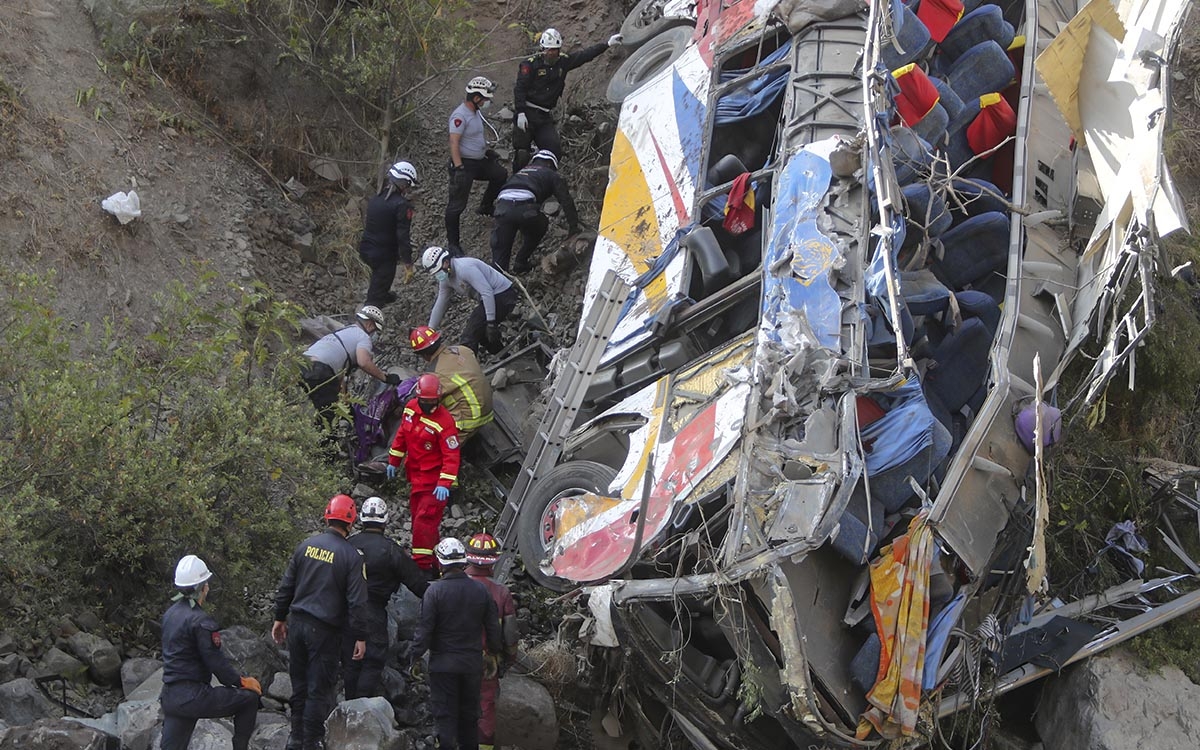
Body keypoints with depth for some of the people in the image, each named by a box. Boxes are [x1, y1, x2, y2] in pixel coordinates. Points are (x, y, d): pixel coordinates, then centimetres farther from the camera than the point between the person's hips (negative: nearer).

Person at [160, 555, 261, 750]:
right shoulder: (201, 620, -16)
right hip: (193, 696, -8)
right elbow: (216, 662, -15)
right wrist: (241, 682, 2)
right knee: (249, 697, 6)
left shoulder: (170, 614, 12)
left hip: (170, 696, 8)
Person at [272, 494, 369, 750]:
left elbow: (286, 586, 7)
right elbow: (357, 601, -11)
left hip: (297, 623, 5)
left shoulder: (306, 545, 2)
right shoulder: (351, 556, -10)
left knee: (299, 685, 15)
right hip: (325, 630, -5)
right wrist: (360, 637, -5)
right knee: (319, 690, 2)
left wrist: (280, 618, 18)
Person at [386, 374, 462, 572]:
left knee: (425, 520, -13)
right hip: (415, 476, 8)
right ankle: (433, 559, 24)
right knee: (417, 516, 14)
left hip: (434, 480, -8)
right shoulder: (410, 408, 1)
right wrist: (394, 461, 20)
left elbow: (451, 455, -23)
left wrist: (444, 483, -30)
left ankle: (424, 566, -11)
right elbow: (402, 435, 16)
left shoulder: (444, 421, -22)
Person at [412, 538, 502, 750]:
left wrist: (417, 656, -4)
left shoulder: (435, 590, -13)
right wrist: (494, 652, 20)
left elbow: (425, 627, -13)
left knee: (444, 713, 0)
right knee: (469, 712, 15)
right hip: (473, 664, 4)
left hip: (443, 663, -4)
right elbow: (493, 627, 7)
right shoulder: (480, 591, 0)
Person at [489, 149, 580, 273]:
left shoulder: (521, 172, 42)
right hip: (525, 209, -4)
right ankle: (520, 264, 26)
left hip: (502, 207, 4)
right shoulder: (551, 175, 26)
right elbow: (566, 201, 19)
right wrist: (574, 227, 25)